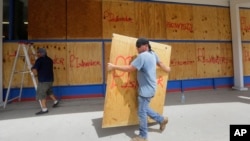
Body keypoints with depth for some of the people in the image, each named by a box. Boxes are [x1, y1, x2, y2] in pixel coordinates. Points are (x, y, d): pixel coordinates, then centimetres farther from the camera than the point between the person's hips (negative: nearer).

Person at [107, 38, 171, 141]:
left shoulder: (142, 56, -22)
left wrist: (114, 67, -19)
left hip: (146, 89, -10)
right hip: (149, 88, 10)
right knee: (145, 109, 23)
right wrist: (166, 69, 42)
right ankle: (162, 120, 39)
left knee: (142, 112, 3)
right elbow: (160, 63, 23)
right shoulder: (153, 54, 7)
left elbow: (130, 68, -25)